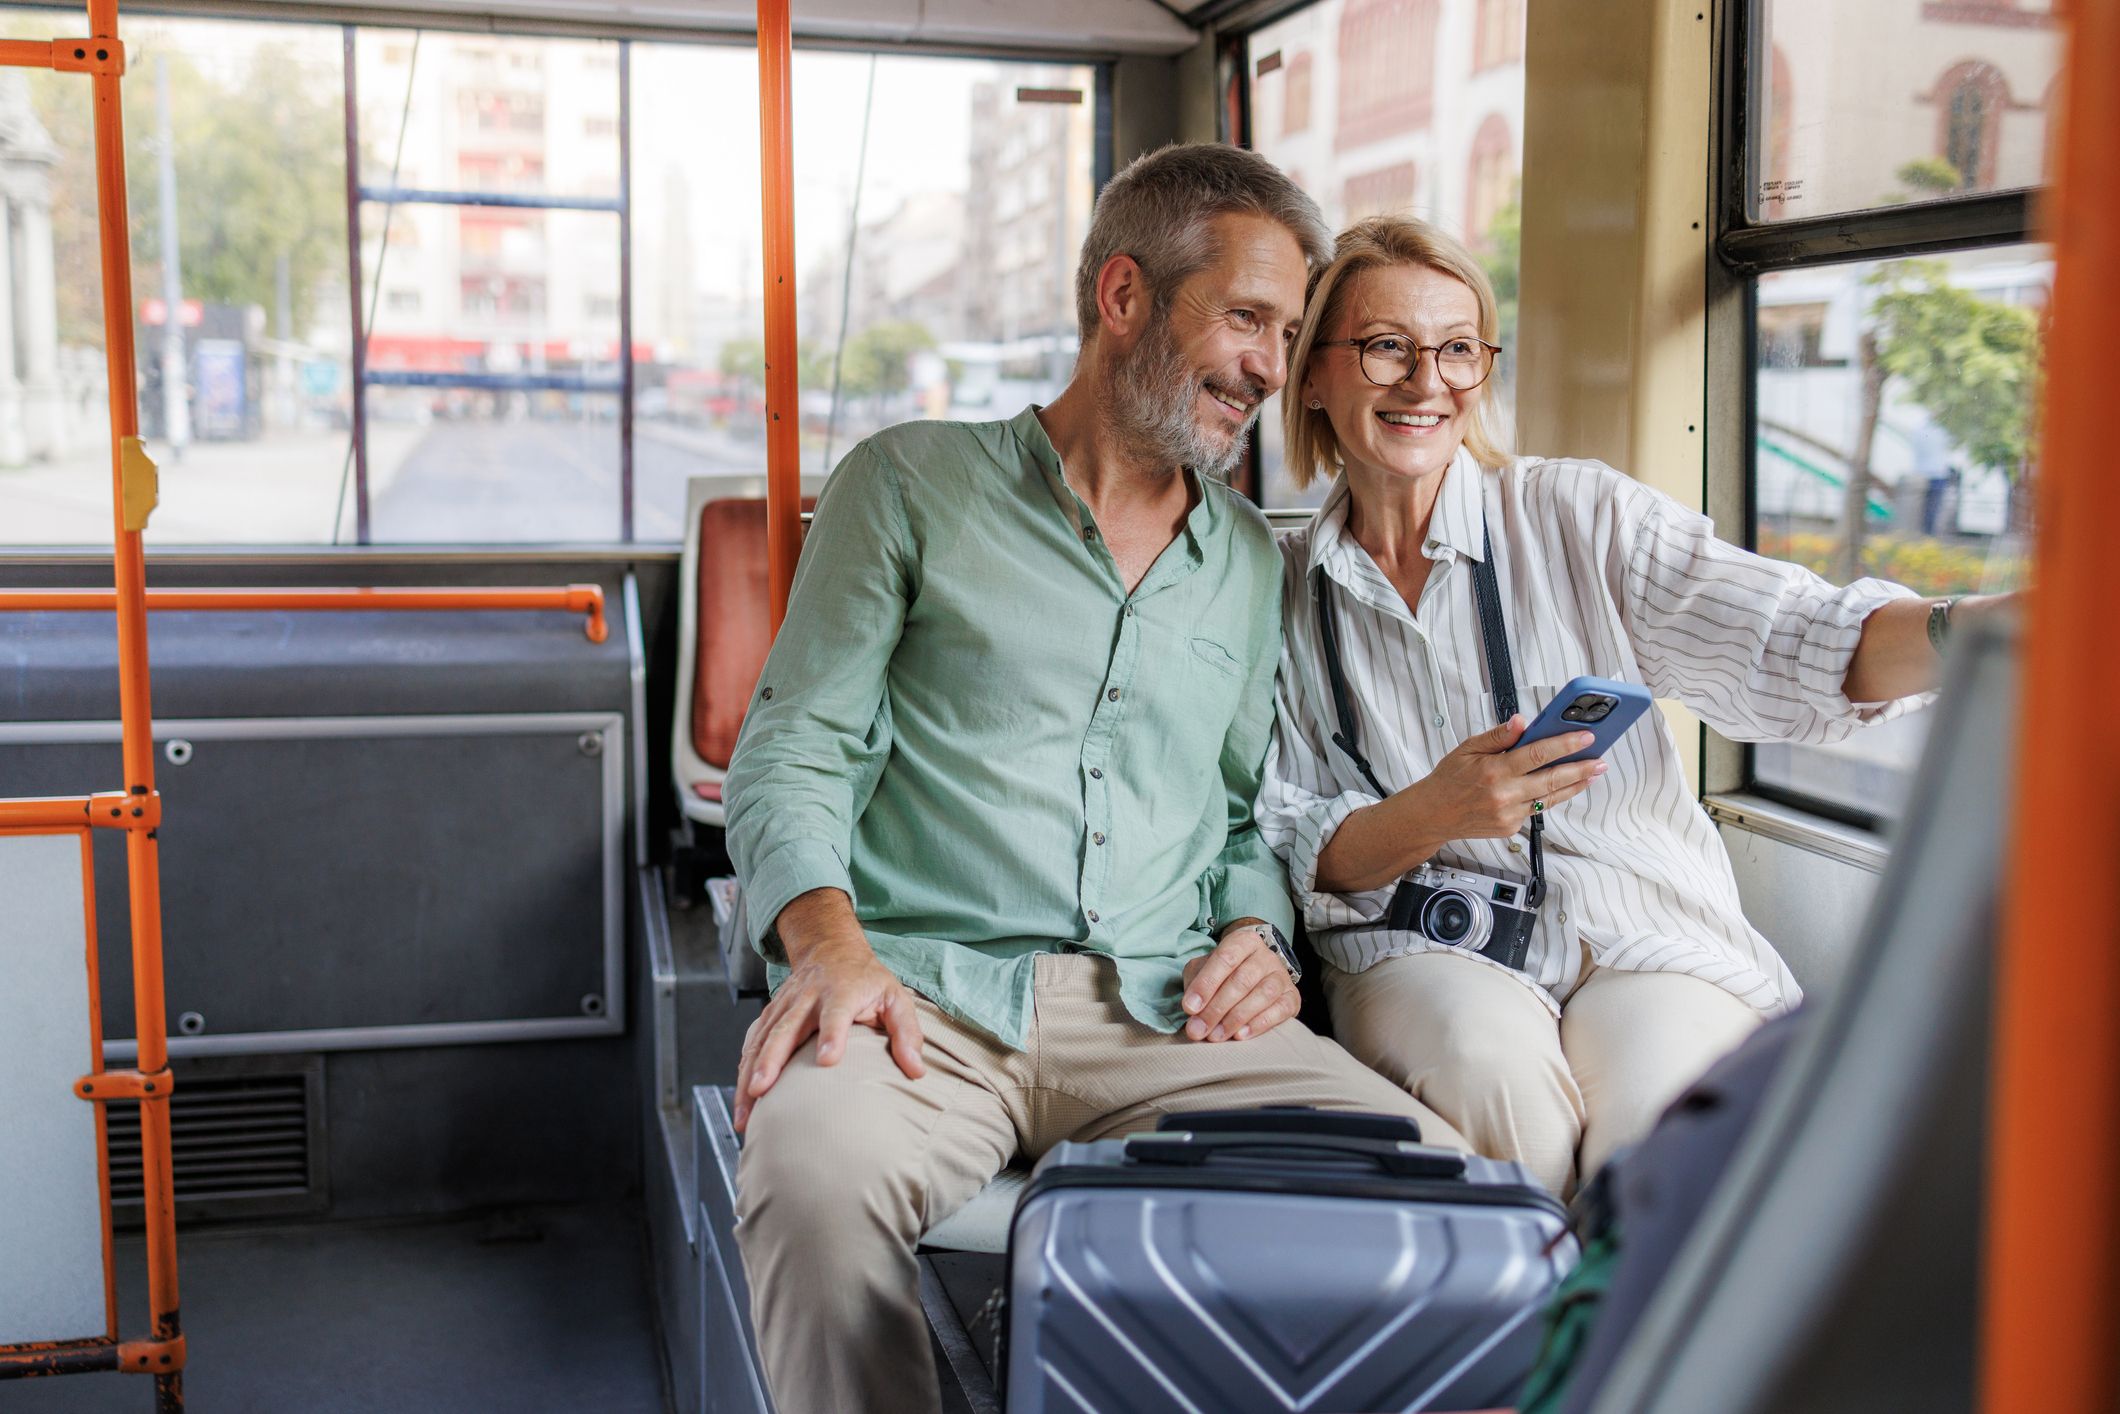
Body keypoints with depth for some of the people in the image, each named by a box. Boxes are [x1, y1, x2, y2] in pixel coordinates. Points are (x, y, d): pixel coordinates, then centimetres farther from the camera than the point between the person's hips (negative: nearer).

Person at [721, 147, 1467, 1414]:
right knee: (821, 1179, -38)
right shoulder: (913, 485, 9)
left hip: (1165, 1013, 4)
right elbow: (794, 752, 4)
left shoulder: (1252, 561, 21)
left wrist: (1260, 932, 4)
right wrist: (827, 935, -16)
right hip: (929, 989, -3)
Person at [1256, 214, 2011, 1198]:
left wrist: (1987, 625, -30)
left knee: (1658, 1114, -31)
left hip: (1648, 932, 0)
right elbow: (1291, 851, 3)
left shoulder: (1581, 516, 2)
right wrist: (1434, 815, -18)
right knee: (1488, 1061, -32)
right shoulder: (1285, 592, 8)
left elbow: (1791, 650, -10)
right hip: (1426, 942, 1)